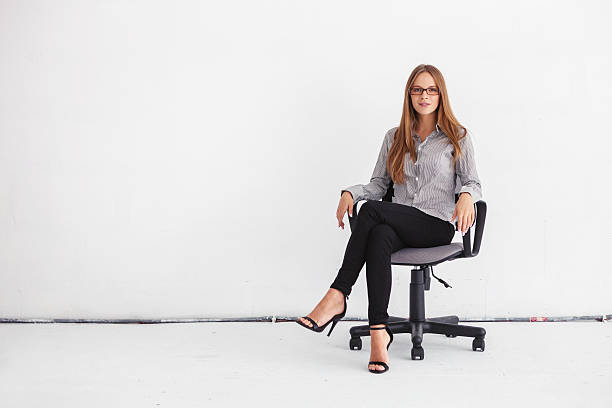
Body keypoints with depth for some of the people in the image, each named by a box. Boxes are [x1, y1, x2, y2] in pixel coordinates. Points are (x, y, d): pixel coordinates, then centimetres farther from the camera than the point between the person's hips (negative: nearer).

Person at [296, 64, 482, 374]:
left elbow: (473, 182, 6)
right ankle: (379, 331, -42)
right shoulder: (395, 138, 19)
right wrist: (351, 192, -4)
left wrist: (466, 196, -19)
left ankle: (338, 296, -32)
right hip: (397, 223, 3)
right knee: (378, 239, -36)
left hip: (437, 225, -3)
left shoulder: (457, 137, 10)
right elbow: (378, 183, 16)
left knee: (372, 210, -31)